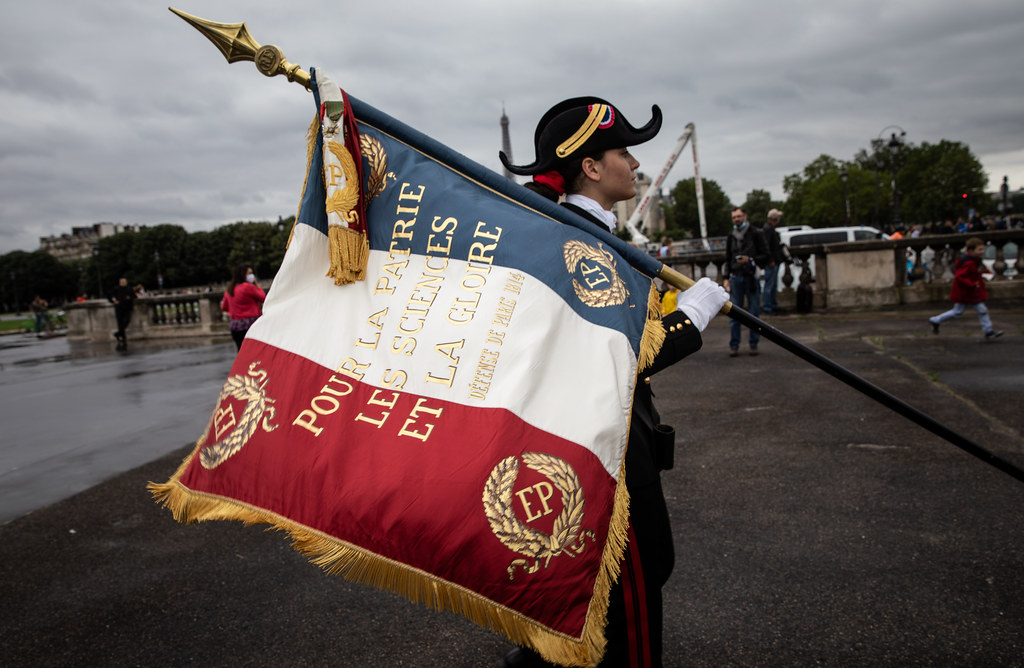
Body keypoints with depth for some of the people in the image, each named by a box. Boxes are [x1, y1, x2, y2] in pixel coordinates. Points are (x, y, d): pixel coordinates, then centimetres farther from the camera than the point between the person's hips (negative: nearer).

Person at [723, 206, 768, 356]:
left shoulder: (755, 234, 3)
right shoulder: (731, 237, 13)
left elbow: (765, 256, 3)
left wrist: (750, 260, -13)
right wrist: (726, 278, 10)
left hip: (751, 277, -2)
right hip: (735, 278, 2)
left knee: (754, 312, 1)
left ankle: (753, 344, 10)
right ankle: (734, 345, 4)